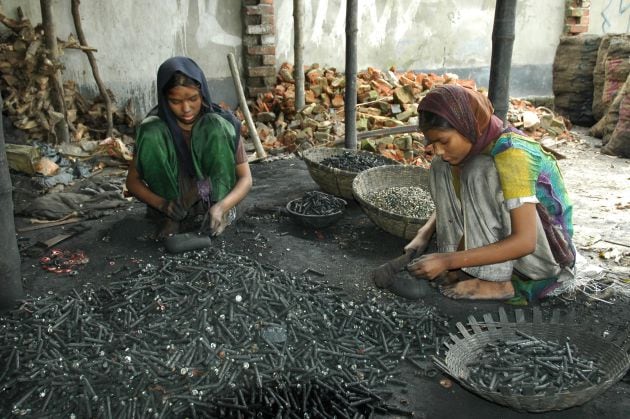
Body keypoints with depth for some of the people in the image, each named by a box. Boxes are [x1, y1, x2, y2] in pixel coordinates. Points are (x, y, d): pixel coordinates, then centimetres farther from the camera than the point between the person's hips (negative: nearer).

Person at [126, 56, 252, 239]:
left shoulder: (221, 124, -13)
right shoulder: (153, 128, -10)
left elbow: (245, 178, -16)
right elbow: (132, 180, -7)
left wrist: (221, 206, -37)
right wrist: (162, 204, -28)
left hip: (213, 198, -1)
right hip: (171, 197, 2)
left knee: (215, 127, -25)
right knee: (151, 133, -25)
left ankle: (219, 204, -23)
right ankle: (172, 215, -20)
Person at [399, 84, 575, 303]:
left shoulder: (510, 154, -27)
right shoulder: (472, 145, -4)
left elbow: (525, 242, -32)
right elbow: (447, 202, 11)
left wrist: (448, 261, -34)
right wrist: (424, 234, -9)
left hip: (542, 254, -7)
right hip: (502, 238, 8)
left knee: (481, 172, -28)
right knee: (442, 168, -6)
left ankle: (499, 281, -22)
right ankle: (470, 270, -11)